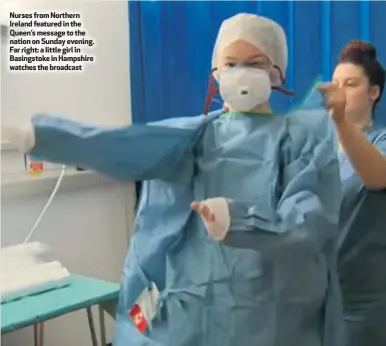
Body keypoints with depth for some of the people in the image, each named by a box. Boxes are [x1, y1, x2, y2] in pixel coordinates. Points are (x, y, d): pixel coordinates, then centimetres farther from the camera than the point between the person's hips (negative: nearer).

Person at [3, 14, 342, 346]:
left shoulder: (306, 134, 2)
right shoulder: (196, 134, 6)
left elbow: (312, 217, -12)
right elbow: (124, 147, -9)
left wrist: (239, 219, -29)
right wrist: (37, 135, -23)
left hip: (270, 316, -1)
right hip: (189, 310, 2)